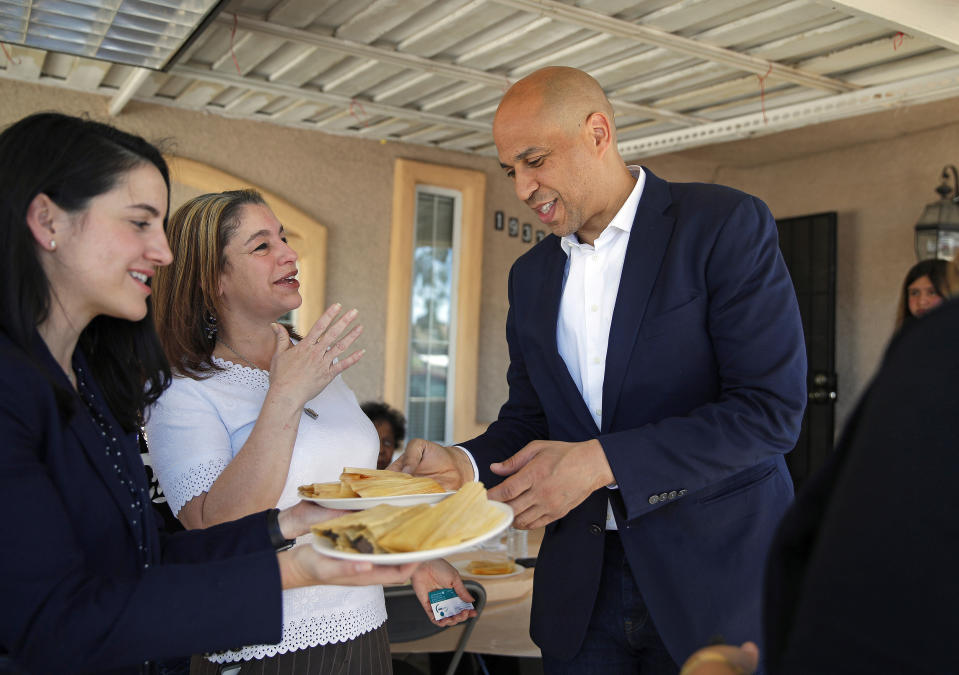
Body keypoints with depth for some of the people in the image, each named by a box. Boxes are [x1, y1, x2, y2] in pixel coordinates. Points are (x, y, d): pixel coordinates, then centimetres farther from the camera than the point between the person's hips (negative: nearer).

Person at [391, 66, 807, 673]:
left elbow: (772, 408, -18)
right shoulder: (531, 274, 9)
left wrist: (600, 462, -22)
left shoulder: (727, 223, -10)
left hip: (715, 575, -4)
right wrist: (466, 464, -8)